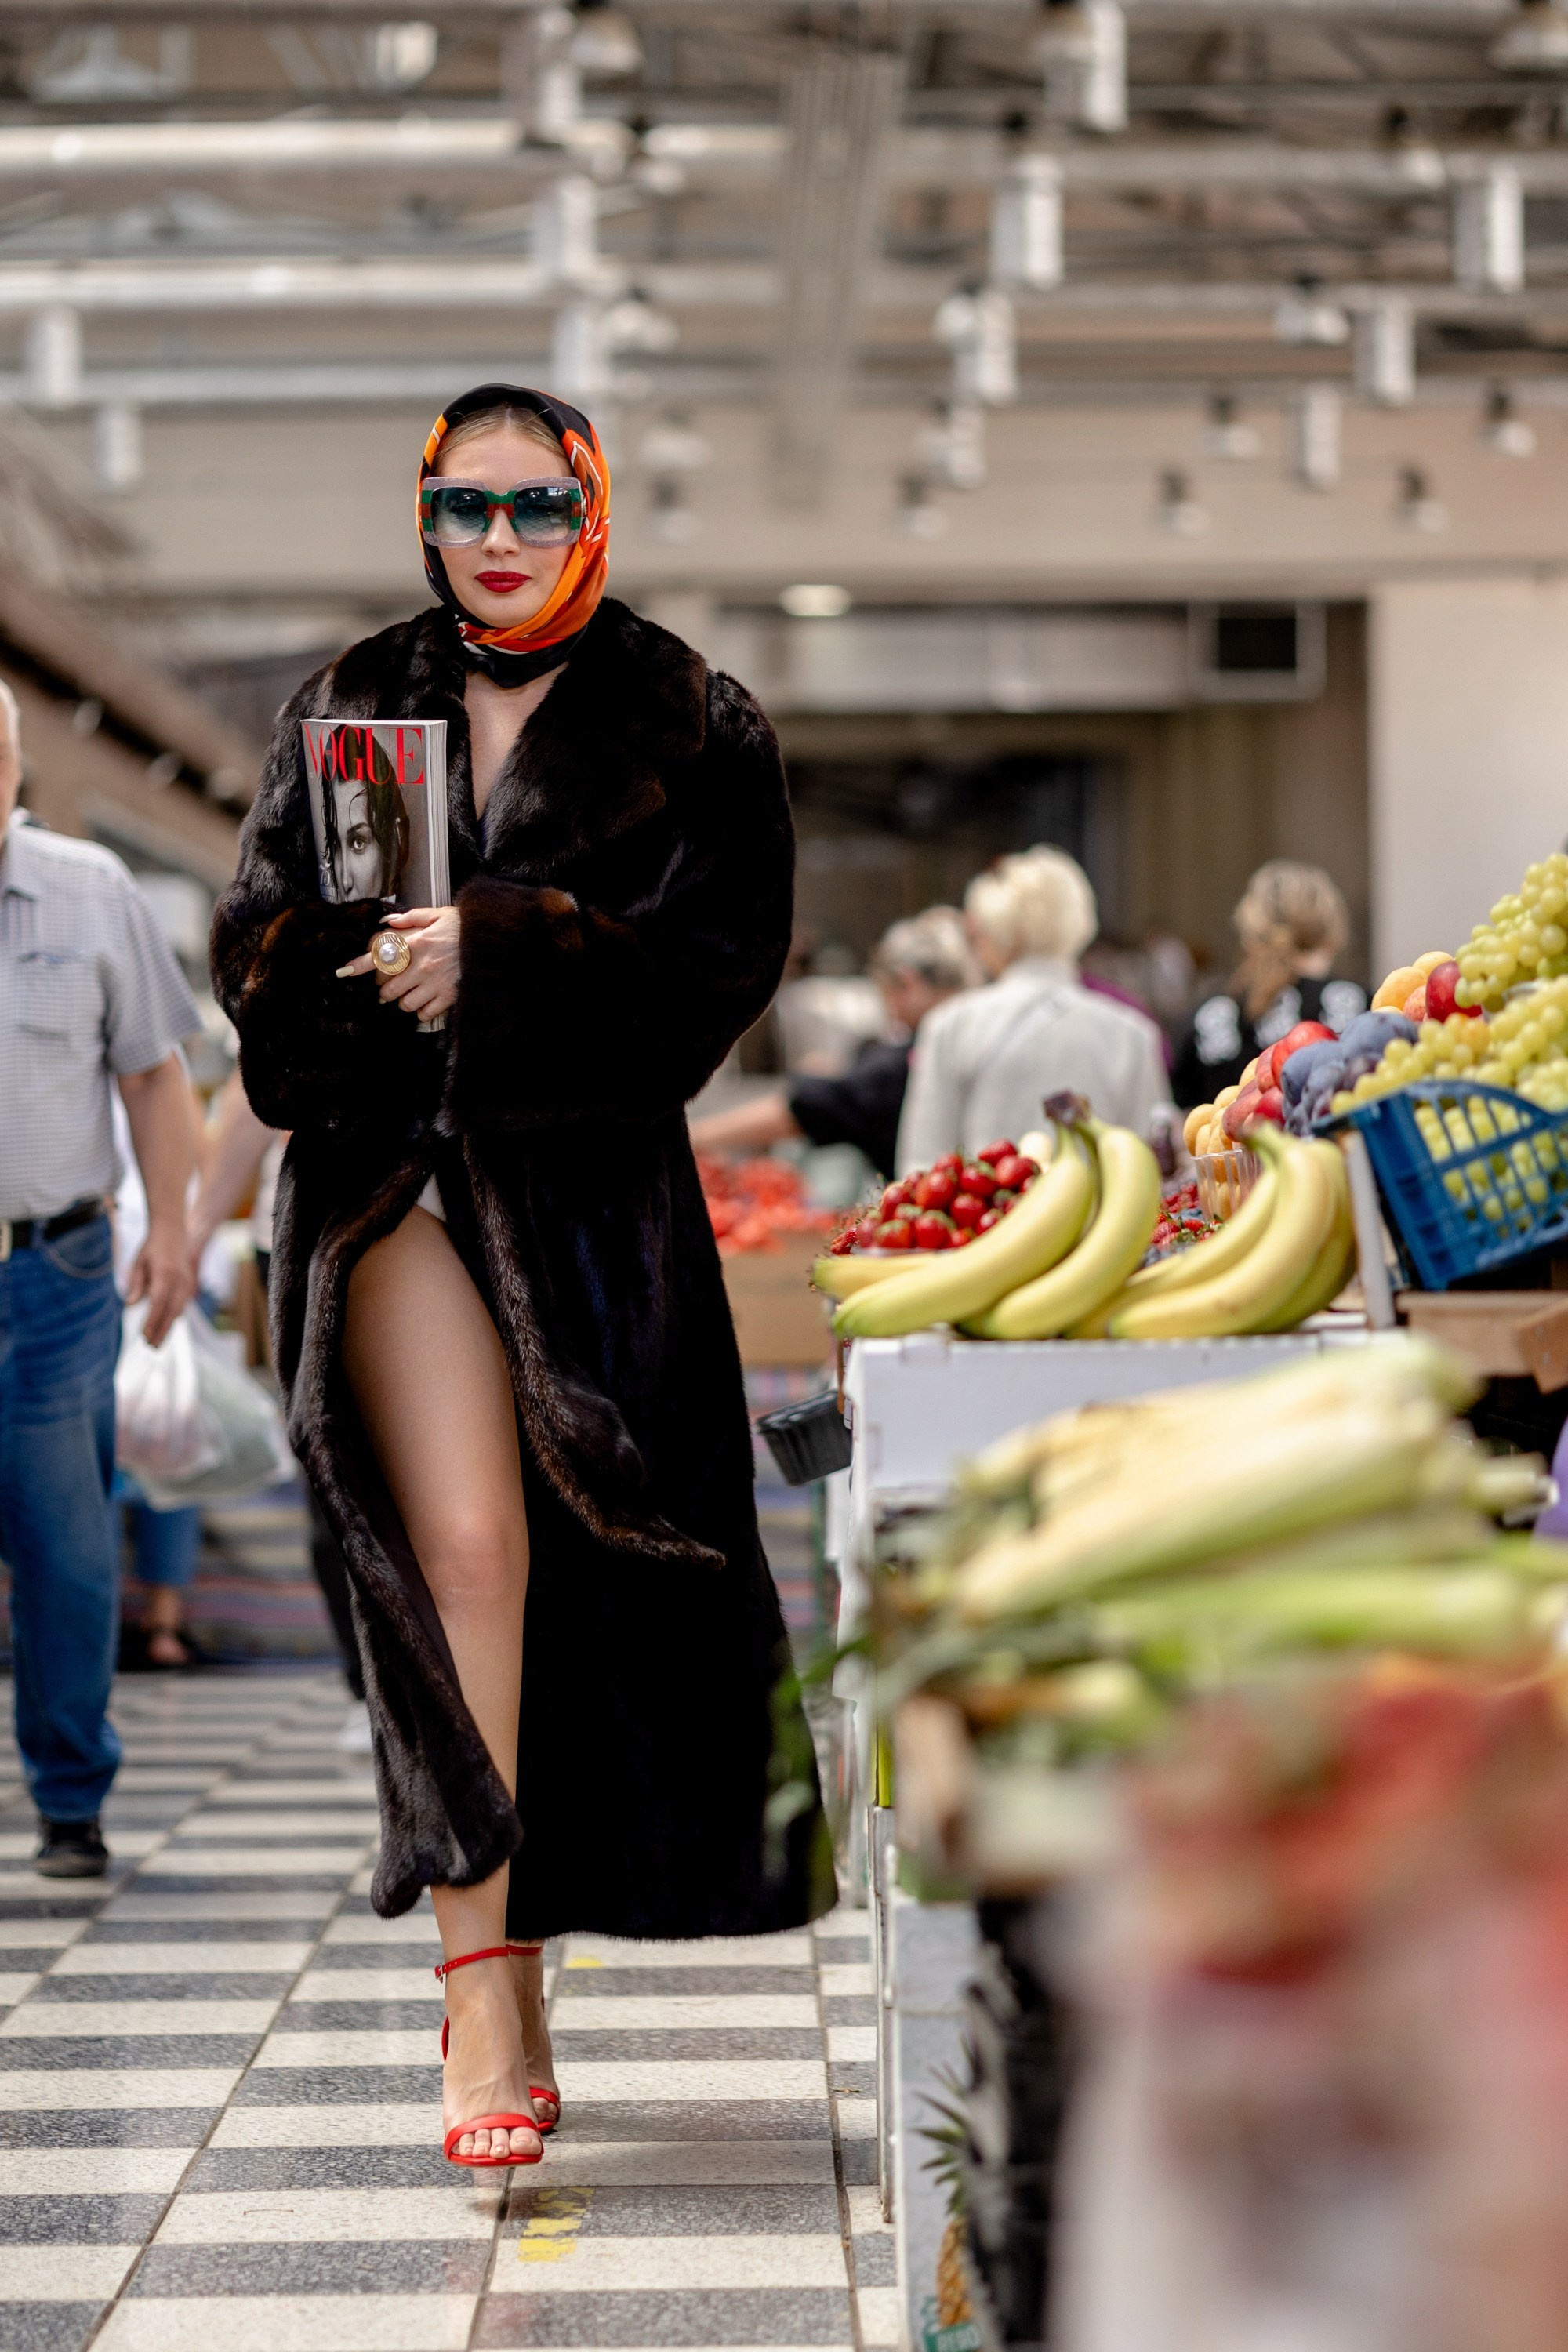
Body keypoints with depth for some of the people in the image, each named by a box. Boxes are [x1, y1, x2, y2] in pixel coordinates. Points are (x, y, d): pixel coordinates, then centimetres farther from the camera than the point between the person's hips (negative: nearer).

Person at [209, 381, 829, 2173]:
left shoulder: (688, 725, 6)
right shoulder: (351, 704, 14)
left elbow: (721, 957, -6)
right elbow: (254, 935, 10)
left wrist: (499, 950, -17)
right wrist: (363, 955, -13)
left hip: (594, 1183, 0)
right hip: (397, 1169, 0)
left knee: (594, 1563, 2)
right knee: (462, 1548, -14)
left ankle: (504, 1935, 22)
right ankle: (488, 1985, -13)